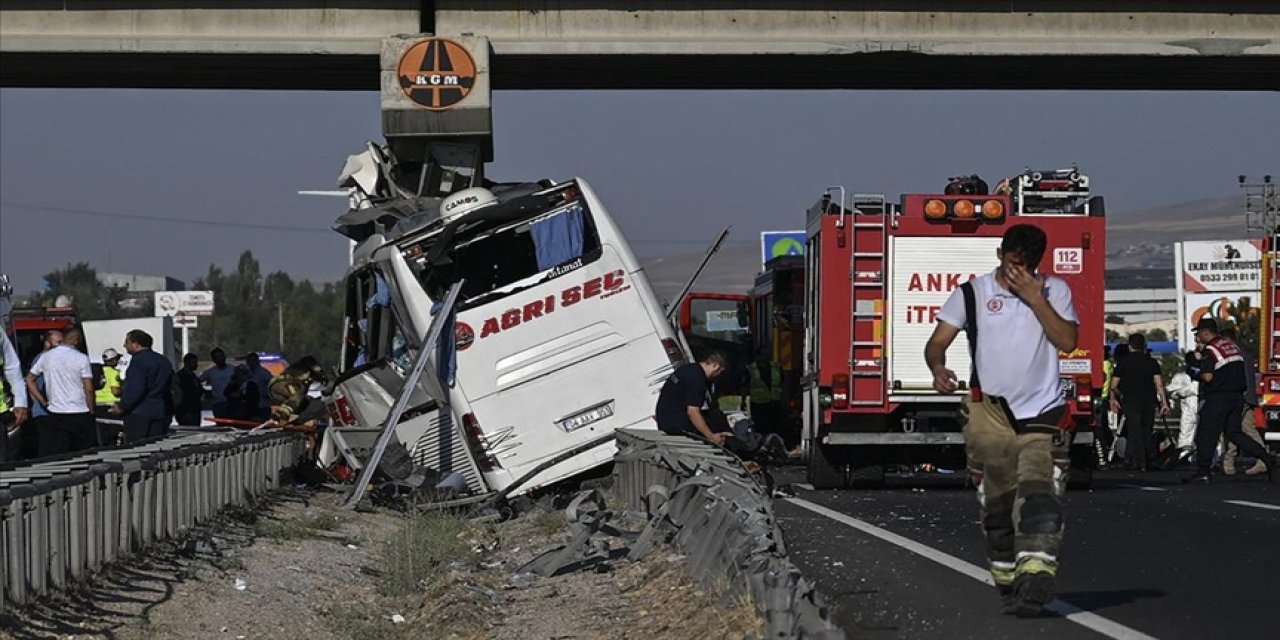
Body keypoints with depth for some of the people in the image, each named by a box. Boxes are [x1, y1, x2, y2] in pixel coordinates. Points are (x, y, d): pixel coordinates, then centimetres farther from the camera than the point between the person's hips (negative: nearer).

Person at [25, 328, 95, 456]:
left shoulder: (46, 356, 5)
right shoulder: (81, 358, -8)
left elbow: (29, 379, 11)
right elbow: (89, 389, -9)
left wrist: (43, 401, 10)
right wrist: (91, 411, 2)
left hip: (55, 414, 3)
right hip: (80, 414, -3)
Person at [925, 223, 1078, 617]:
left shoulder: (1054, 291, 8)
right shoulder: (972, 294, 5)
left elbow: (1067, 340, -5)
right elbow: (938, 341, 0)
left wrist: (1035, 298, -11)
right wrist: (938, 368, -22)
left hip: (1043, 412, -1)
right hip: (990, 411, 1)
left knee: (1039, 498, -17)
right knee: (997, 505, 5)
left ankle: (1035, 580, -29)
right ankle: (1007, 582, 18)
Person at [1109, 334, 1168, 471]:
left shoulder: (1123, 362, 1)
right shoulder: (1152, 362, 5)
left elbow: (1114, 385, 3)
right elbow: (1159, 384, -2)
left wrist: (1113, 399, 19)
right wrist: (1164, 402, -1)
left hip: (1131, 401, -3)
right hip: (1149, 401, 3)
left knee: (1134, 432, -3)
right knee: (1147, 431, 15)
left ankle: (1138, 462, -10)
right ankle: (1150, 461, 14)